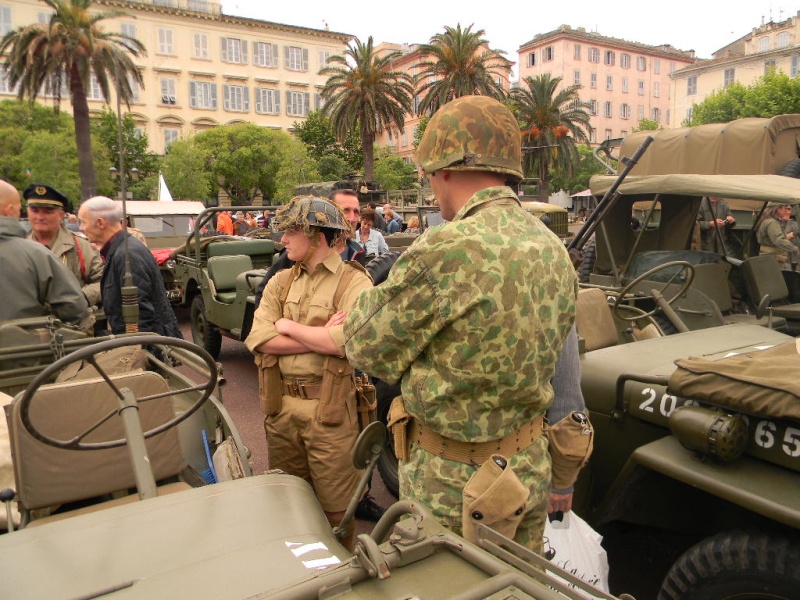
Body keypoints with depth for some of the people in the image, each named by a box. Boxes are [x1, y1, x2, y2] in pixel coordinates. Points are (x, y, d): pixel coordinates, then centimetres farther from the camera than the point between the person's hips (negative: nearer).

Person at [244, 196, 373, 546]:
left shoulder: (353, 282, -7)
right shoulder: (280, 282, 10)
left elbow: (347, 341, -24)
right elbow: (259, 340, -3)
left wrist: (288, 326, -9)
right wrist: (320, 338, -13)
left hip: (328, 408, -5)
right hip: (280, 405, 6)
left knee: (334, 510, 7)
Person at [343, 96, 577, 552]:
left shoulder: (446, 251, -26)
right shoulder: (555, 249, 0)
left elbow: (370, 351, -15)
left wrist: (376, 296, 4)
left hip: (454, 482, -7)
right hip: (532, 467, 7)